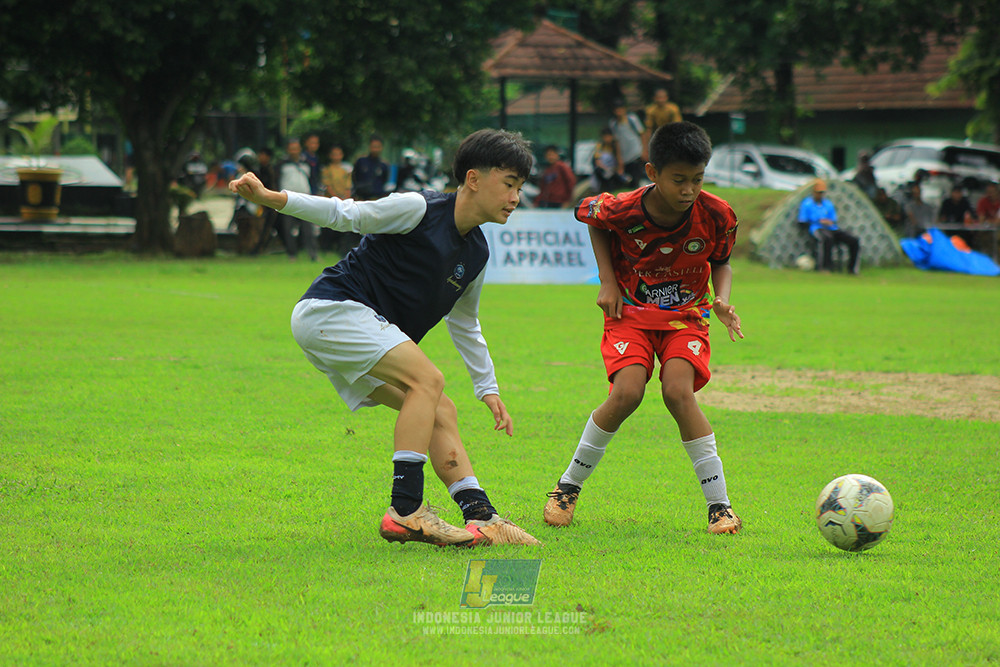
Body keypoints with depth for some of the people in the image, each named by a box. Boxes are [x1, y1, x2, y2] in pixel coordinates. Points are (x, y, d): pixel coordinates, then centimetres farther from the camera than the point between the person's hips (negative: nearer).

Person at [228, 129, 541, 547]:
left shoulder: (477, 254, 13)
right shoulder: (419, 209, -12)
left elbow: (465, 324, 29)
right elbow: (346, 215, -14)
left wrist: (488, 388, 32)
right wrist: (270, 198, -26)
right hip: (329, 309, -9)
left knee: (441, 412, 0)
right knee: (427, 379, -23)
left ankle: (480, 517, -5)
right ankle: (405, 510, -26)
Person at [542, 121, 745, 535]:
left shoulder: (715, 216, -17)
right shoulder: (624, 210, -21)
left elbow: (721, 263, 5)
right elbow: (591, 217, 4)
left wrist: (722, 299, -15)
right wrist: (608, 281, -2)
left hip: (685, 315, 1)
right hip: (631, 312, -1)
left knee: (678, 392, -24)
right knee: (627, 393, -23)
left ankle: (719, 505, -18)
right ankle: (569, 485, -1)